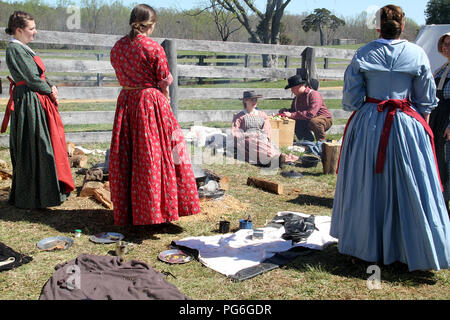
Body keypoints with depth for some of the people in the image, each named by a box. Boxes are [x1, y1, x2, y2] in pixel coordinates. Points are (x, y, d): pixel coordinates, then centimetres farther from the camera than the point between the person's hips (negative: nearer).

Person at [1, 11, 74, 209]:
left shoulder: (23, 48, 17)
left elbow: (40, 74, 16)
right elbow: (31, 78, -17)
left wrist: (51, 86, 0)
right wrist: (50, 90, -5)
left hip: (38, 102, 10)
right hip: (29, 102, -10)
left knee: (46, 145, 14)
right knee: (35, 147, -5)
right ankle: (33, 198, 5)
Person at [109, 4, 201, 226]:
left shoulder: (117, 48, 7)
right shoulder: (154, 48, -10)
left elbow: (121, 78, 13)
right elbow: (164, 84, -5)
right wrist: (166, 105, 9)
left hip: (125, 104, 6)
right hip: (152, 104, -5)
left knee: (126, 156, 11)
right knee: (153, 156, 2)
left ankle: (126, 211, 20)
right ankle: (154, 210, 7)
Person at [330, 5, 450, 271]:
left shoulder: (363, 54, -1)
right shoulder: (417, 54, -2)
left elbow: (352, 96, -1)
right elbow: (426, 99, 4)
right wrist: (423, 125, 16)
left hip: (368, 123, 1)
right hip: (406, 125, -1)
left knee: (367, 185, 11)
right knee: (410, 187, 6)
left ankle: (365, 243, 23)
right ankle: (416, 249, 13)